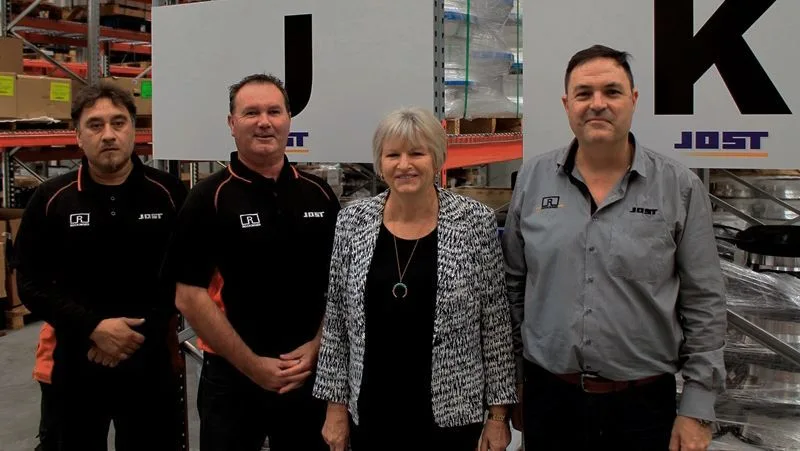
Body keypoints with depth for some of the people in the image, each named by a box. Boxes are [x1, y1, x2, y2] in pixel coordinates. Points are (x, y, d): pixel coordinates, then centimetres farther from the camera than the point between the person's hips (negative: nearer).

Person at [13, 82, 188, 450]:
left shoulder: (169, 194, -4)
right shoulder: (50, 200, -2)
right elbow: (30, 284, -3)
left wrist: (140, 332, -14)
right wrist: (94, 327, -15)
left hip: (150, 362, -1)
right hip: (78, 363, 1)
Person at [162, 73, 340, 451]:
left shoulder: (319, 194, 3)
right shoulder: (209, 198, -8)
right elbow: (190, 296, -11)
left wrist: (316, 348, -6)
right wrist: (251, 364, -13)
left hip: (311, 372, 4)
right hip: (234, 376, -3)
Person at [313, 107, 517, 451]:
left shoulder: (475, 221, -7)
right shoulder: (352, 222, -1)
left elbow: (496, 322, -3)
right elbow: (335, 322, 4)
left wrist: (499, 413, -2)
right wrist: (336, 404, 4)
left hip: (449, 413, -2)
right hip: (369, 413, 2)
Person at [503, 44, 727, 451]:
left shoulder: (680, 188, -5)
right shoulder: (532, 179, 0)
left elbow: (704, 304, -3)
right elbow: (513, 285, 6)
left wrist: (697, 410, -4)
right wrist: (512, 379, 8)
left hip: (644, 402, -1)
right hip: (548, 396, 2)